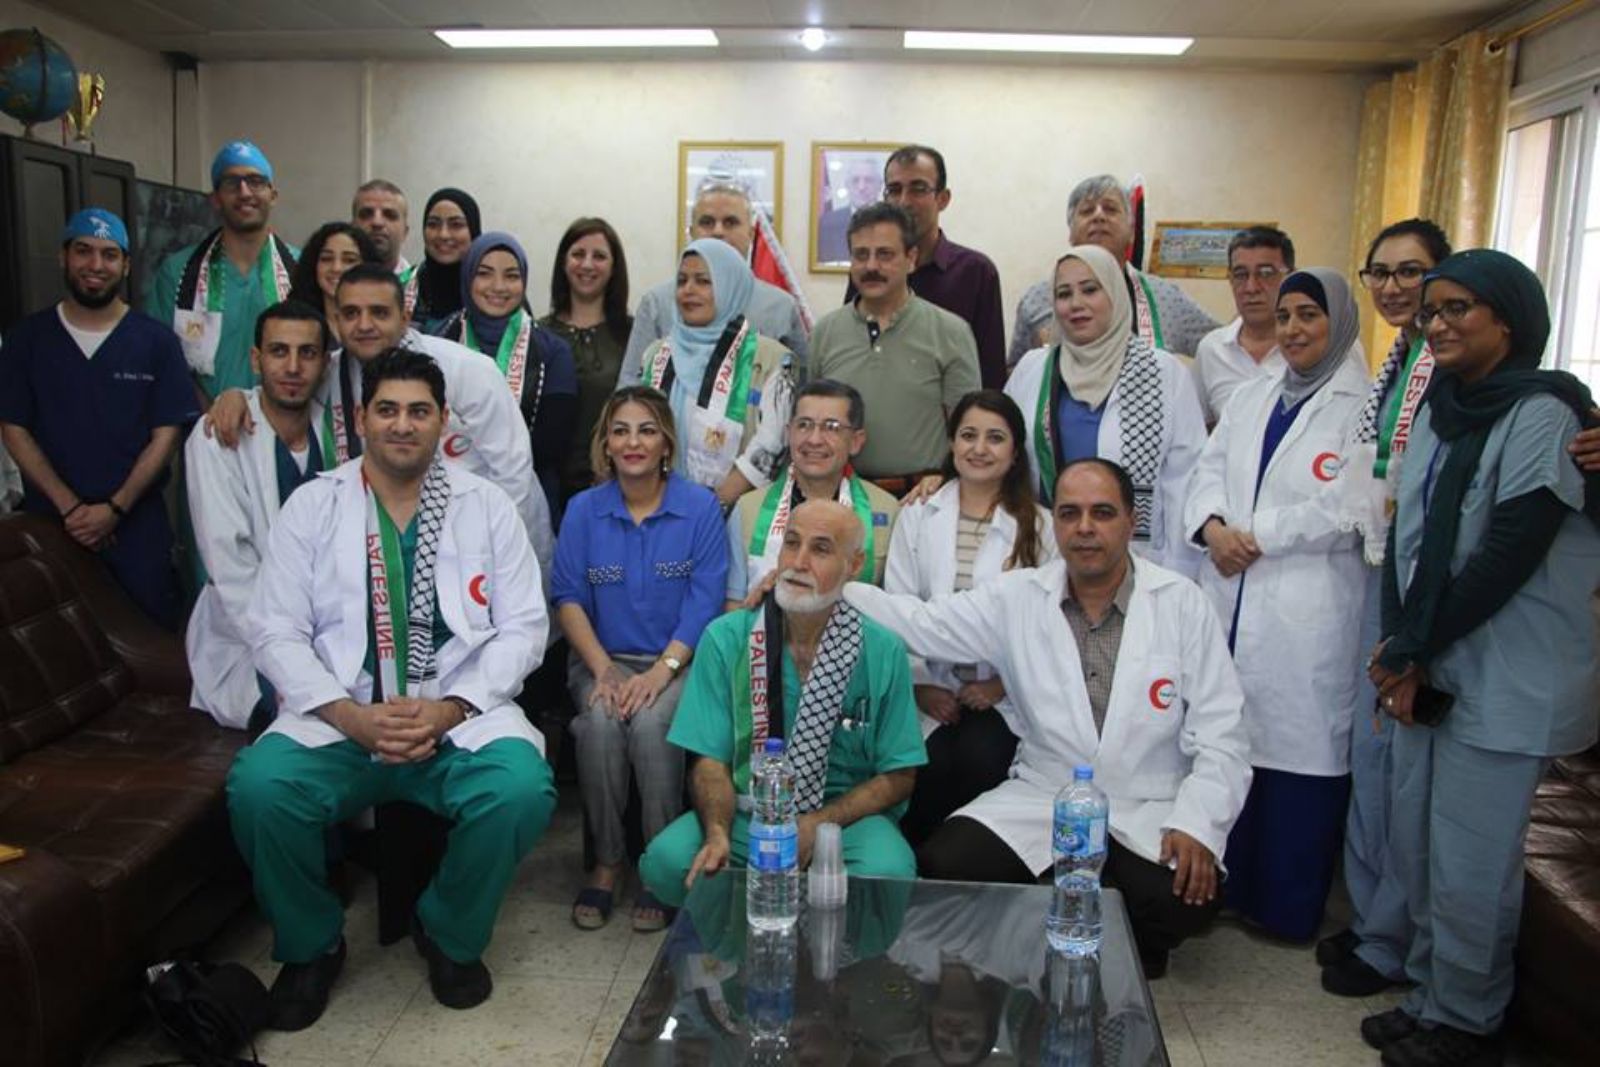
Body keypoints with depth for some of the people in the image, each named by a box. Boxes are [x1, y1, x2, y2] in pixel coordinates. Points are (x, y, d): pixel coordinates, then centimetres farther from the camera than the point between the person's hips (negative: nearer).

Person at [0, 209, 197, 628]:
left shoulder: (156, 340, 1)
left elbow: (166, 434, -3)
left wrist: (114, 508, -12)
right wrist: (69, 506, -10)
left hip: (137, 526, -1)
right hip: (50, 524, 1)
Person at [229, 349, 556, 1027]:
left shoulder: (486, 506, 7)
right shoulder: (312, 505, 7)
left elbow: (523, 628, 2)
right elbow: (275, 633, 1)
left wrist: (448, 710, -12)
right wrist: (352, 717, -14)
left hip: (460, 716, 0)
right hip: (337, 717, 1)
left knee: (522, 789, -29)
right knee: (258, 787, -28)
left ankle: (451, 937, 4)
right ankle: (311, 945, 4)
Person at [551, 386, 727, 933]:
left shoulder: (700, 506, 0)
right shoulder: (583, 509, 6)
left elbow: (705, 601, -6)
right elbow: (568, 597, 2)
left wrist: (662, 670, -18)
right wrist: (603, 669, -13)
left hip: (677, 660, -2)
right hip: (604, 659, 2)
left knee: (652, 722, -31)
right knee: (600, 723, -29)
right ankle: (606, 860, -9)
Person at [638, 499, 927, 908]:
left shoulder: (884, 652, -4)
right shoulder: (725, 639, -2)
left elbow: (897, 778, -1)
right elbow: (711, 760, -3)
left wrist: (815, 826, -15)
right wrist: (717, 835, -24)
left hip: (846, 817, -1)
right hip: (744, 812, 1)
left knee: (887, 871, -33)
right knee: (665, 861, -27)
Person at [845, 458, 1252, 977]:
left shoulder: (1182, 603, -3)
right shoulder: (1016, 597, 0)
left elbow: (1220, 733, -3)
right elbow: (920, 624, -4)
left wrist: (1197, 825, -16)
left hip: (1149, 812, -1)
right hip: (1040, 798, 1)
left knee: (1188, 895, -30)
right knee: (942, 867, -20)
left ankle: (1125, 956, 7)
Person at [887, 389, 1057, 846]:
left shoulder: (1039, 525, 6)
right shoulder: (917, 517, 11)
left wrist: (1003, 684, -9)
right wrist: (921, 684, -5)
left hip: (1004, 695, -1)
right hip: (934, 691, 1)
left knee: (979, 758, -29)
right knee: (932, 764, -27)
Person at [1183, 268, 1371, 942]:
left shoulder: (1365, 405, -5)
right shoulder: (1252, 397, 18)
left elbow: (1351, 506, -14)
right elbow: (1209, 469, 13)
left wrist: (1257, 536, -11)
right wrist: (1212, 526, -7)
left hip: (1310, 613, -6)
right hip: (1231, 601, 6)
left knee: (1299, 754, 1)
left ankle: (1288, 907, 16)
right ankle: (1227, 884, 26)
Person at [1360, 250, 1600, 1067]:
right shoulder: (1437, 410, 10)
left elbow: (1506, 558, -18)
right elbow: (1406, 536, 7)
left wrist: (1410, 649, -11)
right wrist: (1404, 657, -3)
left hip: (1506, 683, -7)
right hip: (1429, 670, 7)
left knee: (1468, 867, 1)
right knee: (1414, 844, 13)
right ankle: (1428, 995, 30)